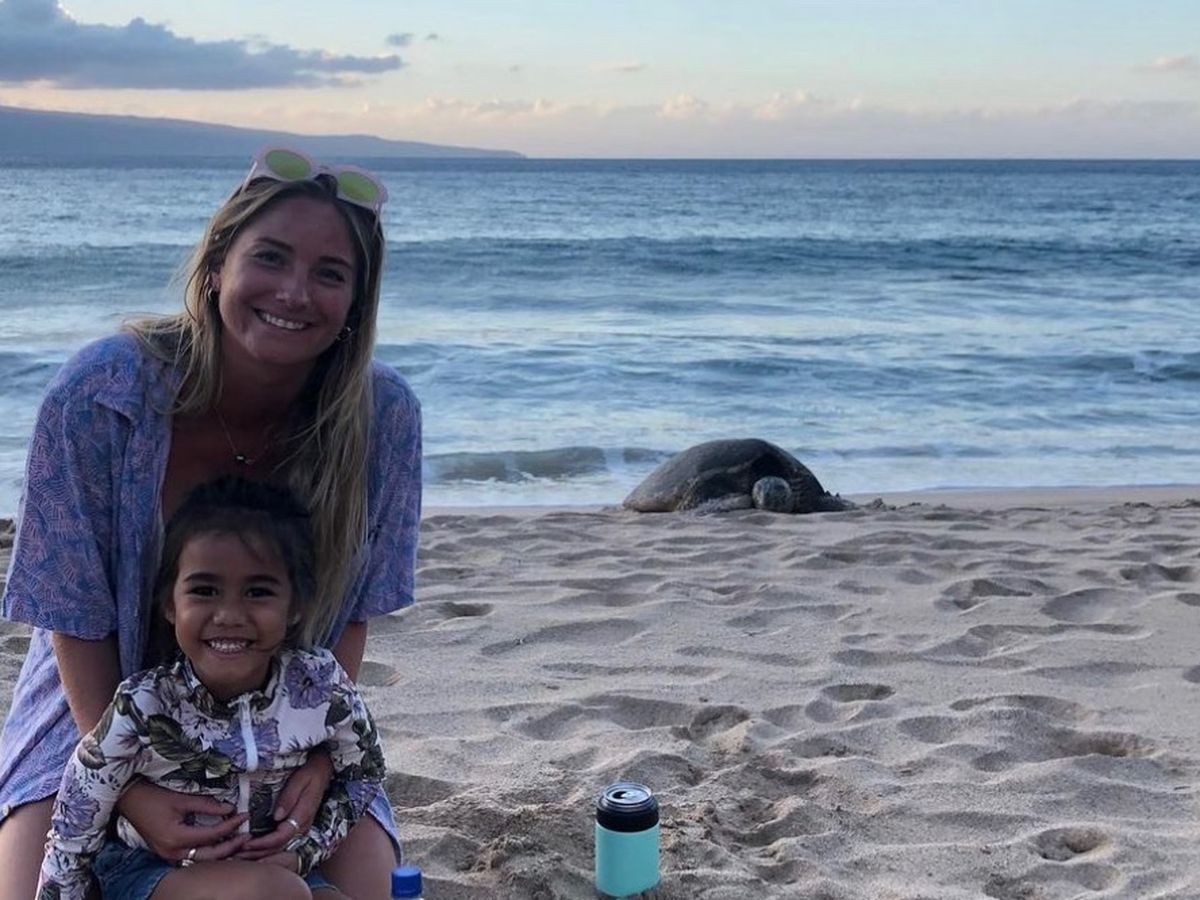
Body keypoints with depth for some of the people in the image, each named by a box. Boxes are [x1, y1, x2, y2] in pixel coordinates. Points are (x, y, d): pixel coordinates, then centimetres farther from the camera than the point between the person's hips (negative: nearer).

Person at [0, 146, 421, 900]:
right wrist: (130, 786, -23)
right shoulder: (97, 395, -24)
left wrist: (316, 764, -20)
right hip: (103, 700, -1)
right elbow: (75, 615, -15)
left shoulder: (384, 415, -19)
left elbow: (351, 614, -8)